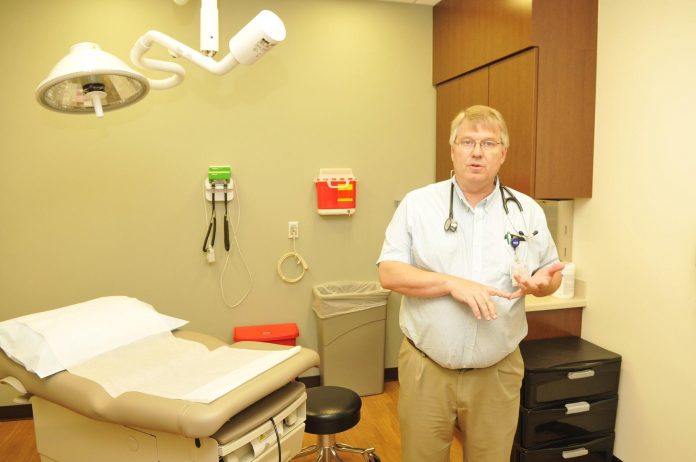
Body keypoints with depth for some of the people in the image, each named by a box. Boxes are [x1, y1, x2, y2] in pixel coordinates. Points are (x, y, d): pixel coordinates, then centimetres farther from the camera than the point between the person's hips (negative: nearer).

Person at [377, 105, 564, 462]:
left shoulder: (528, 211, 3)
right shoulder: (417, 204, -3)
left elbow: (552, 276, 10)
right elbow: (389, 274, -9)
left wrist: (541, 283, -15)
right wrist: (453, 283, -21)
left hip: (497, 372, 2)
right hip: (426, 367, -1)